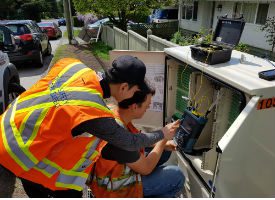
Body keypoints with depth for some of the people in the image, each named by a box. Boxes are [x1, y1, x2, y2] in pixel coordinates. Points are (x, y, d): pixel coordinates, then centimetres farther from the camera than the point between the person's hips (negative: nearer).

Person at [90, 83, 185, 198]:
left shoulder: (112, 111, -11)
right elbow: (145, 168, -20)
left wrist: (161, 144, 0)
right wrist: (164, 136, -13)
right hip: (115, 189, -8)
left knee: (164, 153, 14)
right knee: (177, 176, -5)